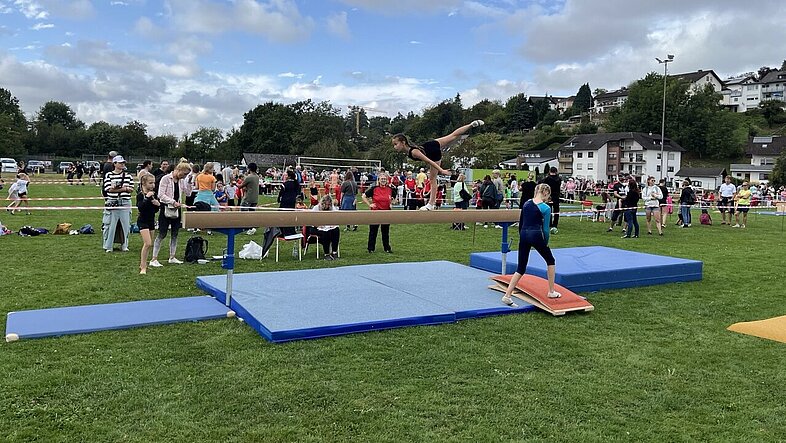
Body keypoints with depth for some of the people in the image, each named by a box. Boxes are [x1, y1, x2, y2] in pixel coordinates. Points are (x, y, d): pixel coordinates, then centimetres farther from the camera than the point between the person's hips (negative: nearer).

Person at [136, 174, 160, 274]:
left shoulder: (154, 194, 6)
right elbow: (140, 208, -26)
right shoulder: (140, 195, -12)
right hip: (143, 221, -7)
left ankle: (143, 264, 29)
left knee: (150, 244, 14)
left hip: (151, 220, 8)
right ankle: (143, 267, -10)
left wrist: (158, 204, -9)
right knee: (147, 243, -17)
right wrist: (147, 198, -31)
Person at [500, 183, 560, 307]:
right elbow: (545, 228, -4)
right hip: (536, 236, -5)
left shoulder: (526, 203, 9)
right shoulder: (546, 208, -6)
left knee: (521, 268, 8)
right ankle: (551, 292, 24)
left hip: (524, 235, 5)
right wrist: (545, 243, 8)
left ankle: (507, 295, -1)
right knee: (550, 260, 20)